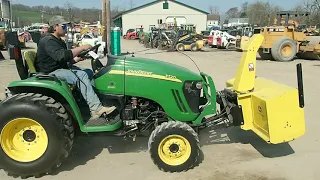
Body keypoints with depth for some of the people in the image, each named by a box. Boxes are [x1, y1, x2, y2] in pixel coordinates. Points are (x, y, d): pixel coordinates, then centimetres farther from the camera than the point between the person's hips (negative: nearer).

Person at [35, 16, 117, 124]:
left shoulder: (59, 41, 21)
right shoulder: (48, 41, -13)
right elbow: (61, 56, -30)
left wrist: (77, 59, 3)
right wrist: (82, 48, -27)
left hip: (61, 69, 10)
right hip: (50, 73, -10)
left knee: (89, 73, -9)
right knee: (81, 76, -30)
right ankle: (96, 109, -34)